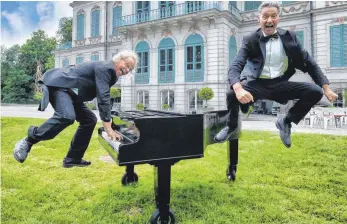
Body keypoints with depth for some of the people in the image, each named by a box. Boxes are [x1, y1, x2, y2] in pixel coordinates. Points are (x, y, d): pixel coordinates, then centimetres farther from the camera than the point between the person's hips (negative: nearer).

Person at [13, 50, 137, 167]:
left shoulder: (111, 73, 13)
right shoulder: (105, 68, -18)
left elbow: (104, 98, 22)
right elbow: (103, 98, -28)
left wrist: (108, 121, 24)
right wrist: (108, 129, -29)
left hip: (69, 91, 10)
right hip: (58, 85, -10)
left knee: (90, 119, 6)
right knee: (67, 117, -34)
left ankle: (72, 159, 10)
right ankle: (28, 141, -16)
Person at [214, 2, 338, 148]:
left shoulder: (289, 37, 5)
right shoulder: (250, 40, -3)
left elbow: (309, 63, 9)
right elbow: (235, 67, -16)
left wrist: (326, 88, 0)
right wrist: (238, 89, -38)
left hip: (280, 84, 3)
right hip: (257, 84, -2)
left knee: (315, 91, -18)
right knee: (232, 94, -32)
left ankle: (285, 122, 8)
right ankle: (231, 126, 2)